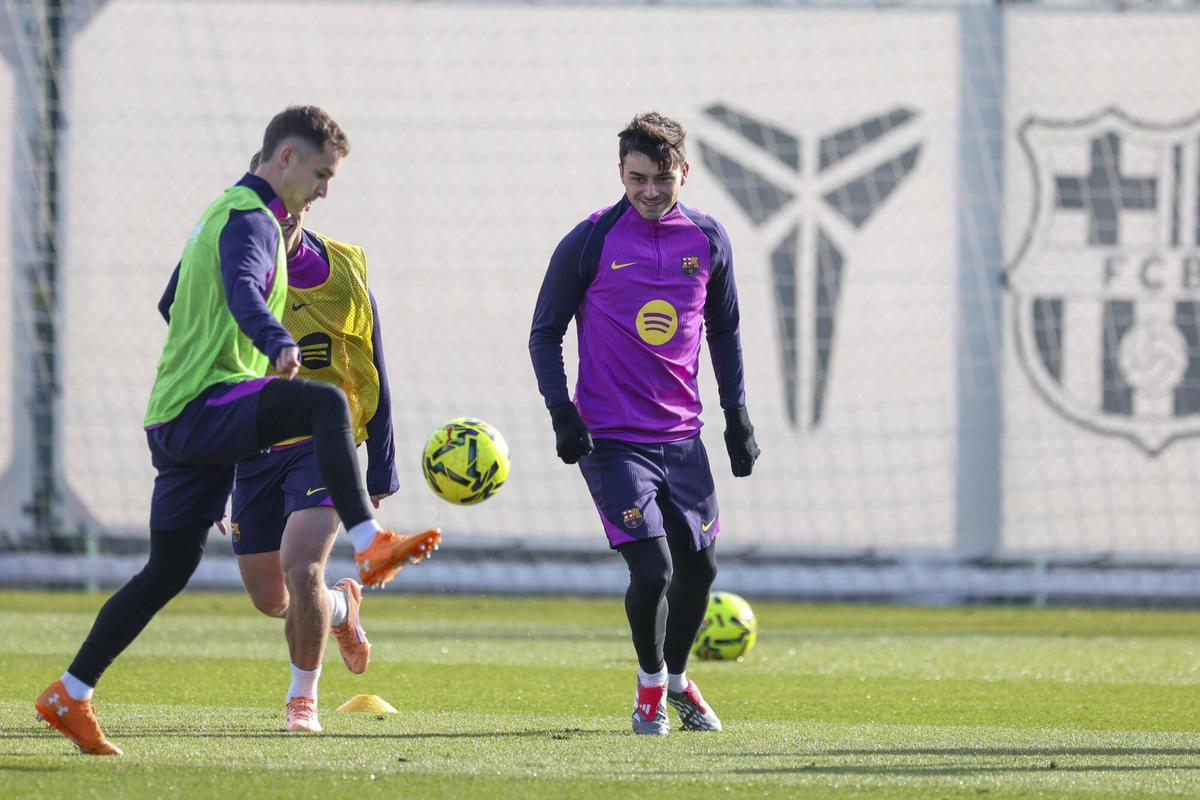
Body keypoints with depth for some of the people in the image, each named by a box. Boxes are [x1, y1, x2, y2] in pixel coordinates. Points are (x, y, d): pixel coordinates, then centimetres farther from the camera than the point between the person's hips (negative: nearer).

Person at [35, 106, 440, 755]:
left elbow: (175, 305, 37)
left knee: (168, 570, 13)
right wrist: (279, 344, -51)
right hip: (204, 408, -10)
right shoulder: (251, 220, -9)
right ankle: (370, 547, -41)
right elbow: (243, 291, -32)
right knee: (324, 403, -29)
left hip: (174, 420, 10)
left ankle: (69, 696, 17)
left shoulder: (224, 212, 24)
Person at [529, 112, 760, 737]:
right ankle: (650, 682, 11)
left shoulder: (709, 240, 3)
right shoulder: (590, 243, -8)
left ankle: (677, 679, 35)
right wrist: (562, 413, -11)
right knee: (652, 570, -14)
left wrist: (737, 415, 15)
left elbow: (724, 330, 17)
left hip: (681, 436, 4)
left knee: (699, 567, 10)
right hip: (611, 437, -4)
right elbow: (545, 333, 0)